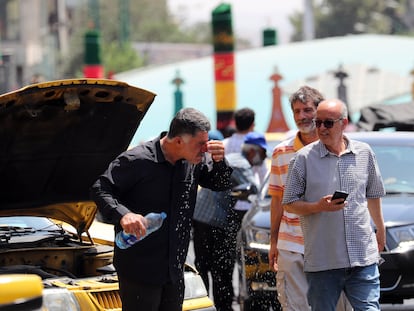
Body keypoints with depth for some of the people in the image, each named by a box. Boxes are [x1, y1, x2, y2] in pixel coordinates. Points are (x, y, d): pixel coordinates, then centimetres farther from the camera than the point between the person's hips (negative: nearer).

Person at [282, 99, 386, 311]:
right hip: (321, 260, -2)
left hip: (363, 256, 2)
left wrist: (380, 229, 33)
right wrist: (319, 206, -15)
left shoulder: (364, 153, 9)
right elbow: (289, 203, 1)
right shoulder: (305, 157, -1)